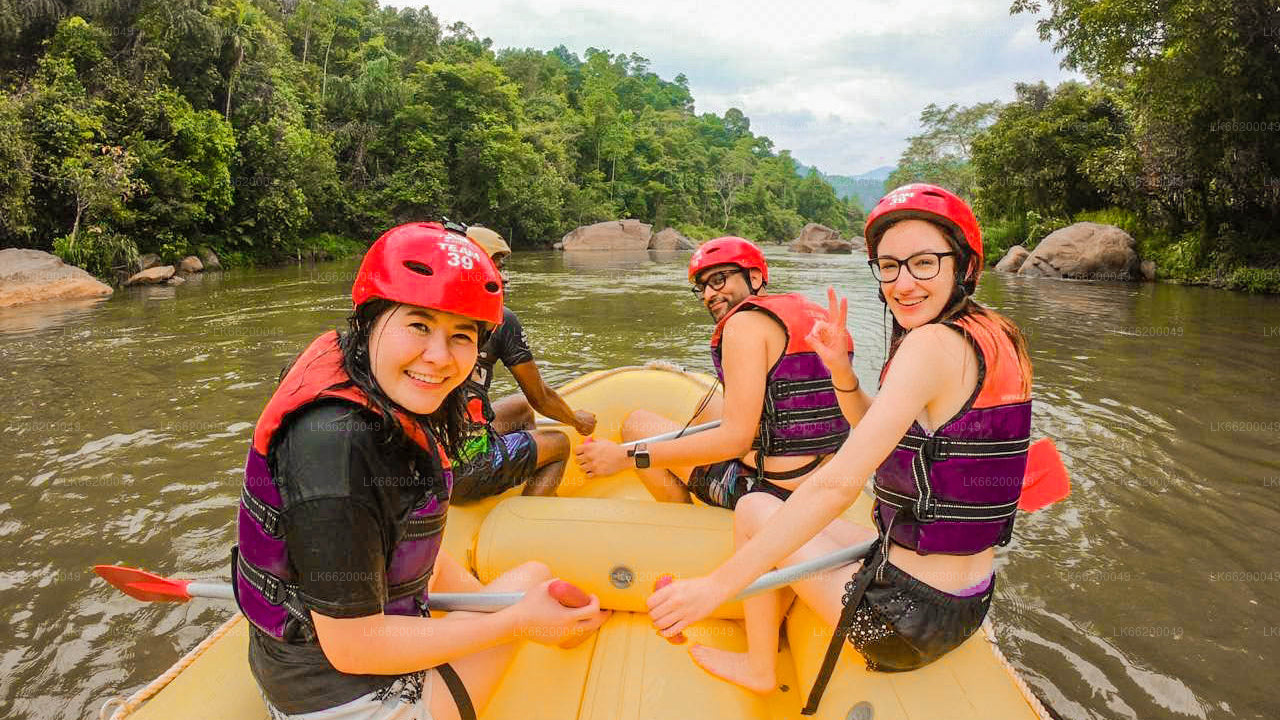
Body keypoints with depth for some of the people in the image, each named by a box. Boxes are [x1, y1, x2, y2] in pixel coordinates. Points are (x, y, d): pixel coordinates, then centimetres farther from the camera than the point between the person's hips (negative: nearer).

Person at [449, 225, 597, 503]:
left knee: (521, 406, 27)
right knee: (559, 443, 17)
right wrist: (578, 421, 23)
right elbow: (541, 397, 3)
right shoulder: (499, 318, -8)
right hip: (465, 474, -7)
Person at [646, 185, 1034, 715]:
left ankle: (759, 668, 29)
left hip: (905, 622, -9)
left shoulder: (934, 343, -23)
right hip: (969, 606, 9)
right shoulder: (997, 338, 5)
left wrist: (718, 583, -28)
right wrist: (842, 374, -2)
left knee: (755, 509, 10)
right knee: (803, 523, 29)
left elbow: (840, 483, -30)